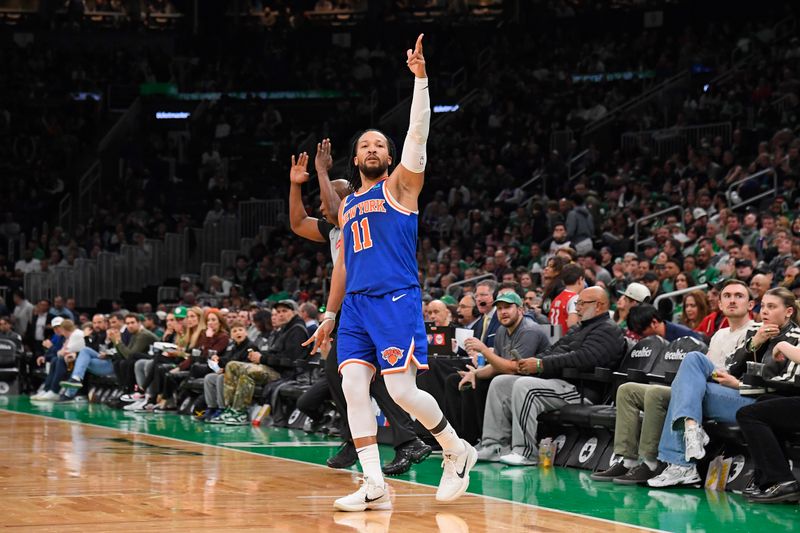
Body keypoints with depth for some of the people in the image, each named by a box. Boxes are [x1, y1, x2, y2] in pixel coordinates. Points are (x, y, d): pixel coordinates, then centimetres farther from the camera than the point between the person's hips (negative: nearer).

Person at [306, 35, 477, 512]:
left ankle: (458, 451, 11)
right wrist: (329, 314, 22)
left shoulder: (400, 186, 4)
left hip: (397, 300, -6)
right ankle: (375, 487, -6)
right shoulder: (348, 206, 21)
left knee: (403, 390, -13)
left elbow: (418, 134, -10)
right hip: (356, 305, 6)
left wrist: (420, 79, -18)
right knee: (353, 387, -7)